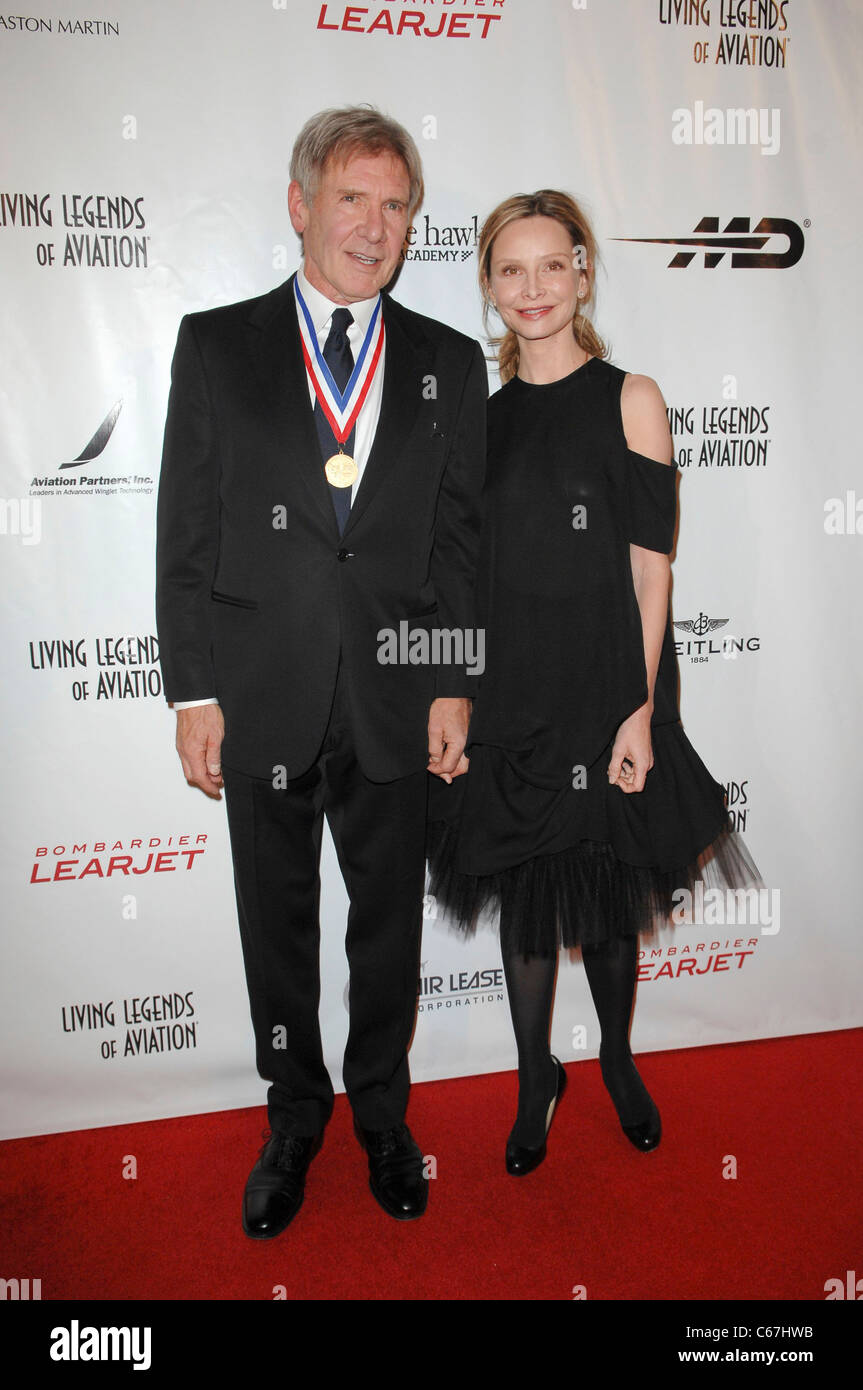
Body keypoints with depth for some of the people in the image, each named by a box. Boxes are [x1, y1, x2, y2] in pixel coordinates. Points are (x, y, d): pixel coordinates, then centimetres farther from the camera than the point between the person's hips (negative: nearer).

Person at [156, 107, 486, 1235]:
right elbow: (186, 530, 0)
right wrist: (194, 690, -5)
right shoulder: (217, 345, 3)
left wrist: (455, 687, -1)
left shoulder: (450, 364, 6)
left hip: (397, 697, 1)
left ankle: (382, 1111, 37)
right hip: (263, 695, 0)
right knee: (277, 923, 13)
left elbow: (462, 538, 5)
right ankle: (295, 1115, 36)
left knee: (390, 921, 13)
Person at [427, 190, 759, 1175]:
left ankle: (617, 1058, 39)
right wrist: (455, 705, 3)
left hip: (604, 689, -2)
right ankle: (536, 1079, 33)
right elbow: (469, 576, 7)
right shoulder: (481, 417, 7)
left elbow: (649, 569, -7)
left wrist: (640, 708, -14)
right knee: (523, 892, 12)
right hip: (507, 695, 3)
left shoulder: (629, 399, -2)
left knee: (608, 891, 12)